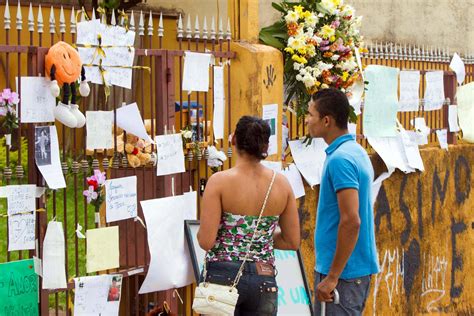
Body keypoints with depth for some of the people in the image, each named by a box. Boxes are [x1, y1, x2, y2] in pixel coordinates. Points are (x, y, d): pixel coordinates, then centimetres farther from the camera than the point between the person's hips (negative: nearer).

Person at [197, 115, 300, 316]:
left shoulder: (220, 181, -10)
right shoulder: (281, 183, 0)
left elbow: (206, 241, -14)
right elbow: (293, 242, 6)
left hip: (223, 276, -3)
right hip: (264, 280, 3)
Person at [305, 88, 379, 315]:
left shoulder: (340, 159, -18)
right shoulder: (356, 151, 12)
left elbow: (351, 221, -24)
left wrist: (332, 277, -21)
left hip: (343, 271, -10)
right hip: (359, 268, 10)